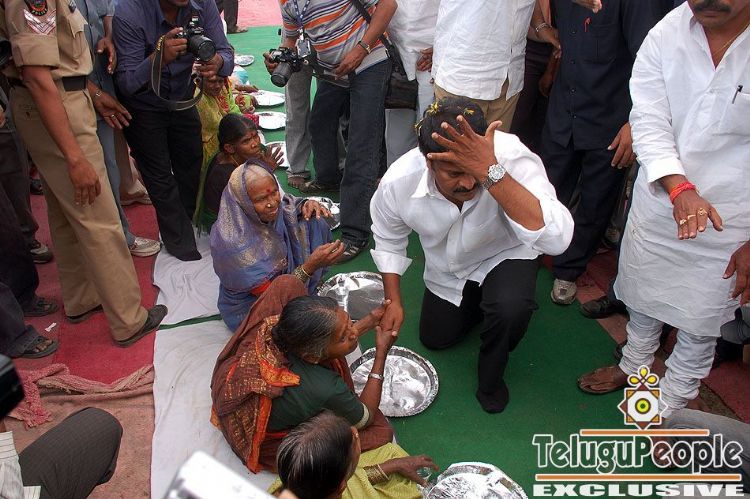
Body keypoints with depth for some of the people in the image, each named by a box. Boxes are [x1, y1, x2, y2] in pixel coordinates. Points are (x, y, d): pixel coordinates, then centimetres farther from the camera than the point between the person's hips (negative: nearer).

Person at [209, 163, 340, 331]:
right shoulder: (233, 243, -36)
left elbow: (290, 205, 6)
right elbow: (268, 294, -29)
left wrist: (307, 204, -18)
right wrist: (309, 267, -42)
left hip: (281, 277, 7)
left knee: (316, 223, -4)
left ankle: (315, 286, 6)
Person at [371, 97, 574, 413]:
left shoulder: (511, 156, -41)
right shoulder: (398, 183, -31)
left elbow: (556, 240, -53)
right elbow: (388, 239, -7)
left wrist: (491, 173, -59)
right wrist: (393, 301, -7)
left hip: (504, 255, -3)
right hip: (447, 269, 3)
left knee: (510, 309, -33)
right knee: (435, 339, 16)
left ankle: (491, 376, 0)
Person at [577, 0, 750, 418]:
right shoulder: (666, 34, -10)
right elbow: (650, 124, -10)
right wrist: (680, 188, -28)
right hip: (660, 198, 3)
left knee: (699, 320, 13)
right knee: (642, 292, 23)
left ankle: (671, 402, 39)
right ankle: (635, 365, 51)